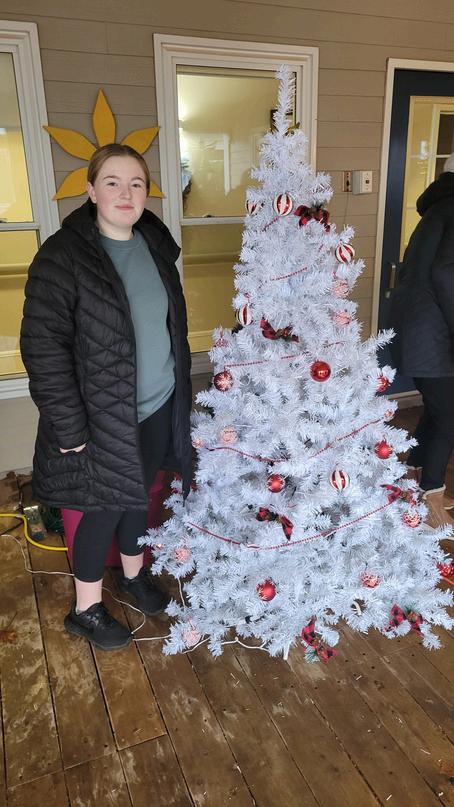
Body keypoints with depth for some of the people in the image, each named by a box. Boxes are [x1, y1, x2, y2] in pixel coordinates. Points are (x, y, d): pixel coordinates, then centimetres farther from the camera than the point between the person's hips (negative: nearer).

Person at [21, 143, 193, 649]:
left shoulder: (156, 245, 3)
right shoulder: (63, 255, -16)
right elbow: (43, 347, -17)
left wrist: (180, 388, 14)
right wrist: (68, 426, -18)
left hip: (159, 405, 6)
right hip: (104, 416, -5)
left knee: (138, 494, 22)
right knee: (105, 507, 8)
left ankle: (134, 572, 48)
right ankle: (86, 609, 33)